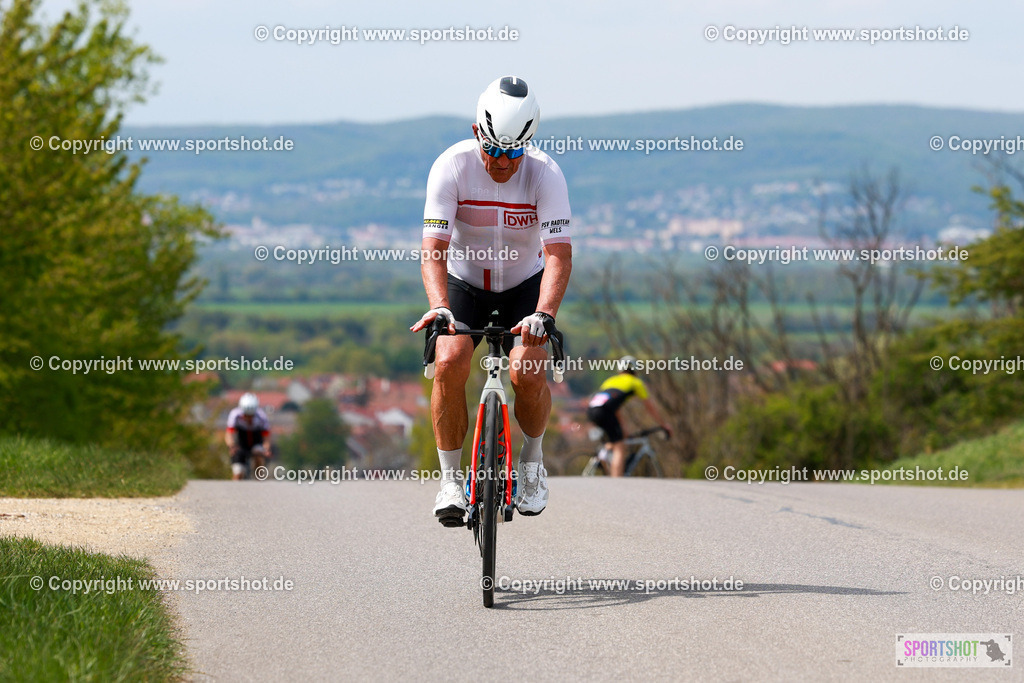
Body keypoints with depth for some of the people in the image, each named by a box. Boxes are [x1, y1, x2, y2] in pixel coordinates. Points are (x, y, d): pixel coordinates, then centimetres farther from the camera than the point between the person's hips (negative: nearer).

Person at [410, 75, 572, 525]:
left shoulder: (544, 173, -24)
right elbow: (434, 247, -30)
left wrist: (543, 313, -47)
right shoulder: (452, 166, -24)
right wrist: (439, 305, -48)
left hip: (524, 283, 0)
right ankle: (450, 479, -8)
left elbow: (558, 254, -31)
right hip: (464, 281, 0)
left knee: (527, 372, -22)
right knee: (449, 364, -24)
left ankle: (532, 460, 8)